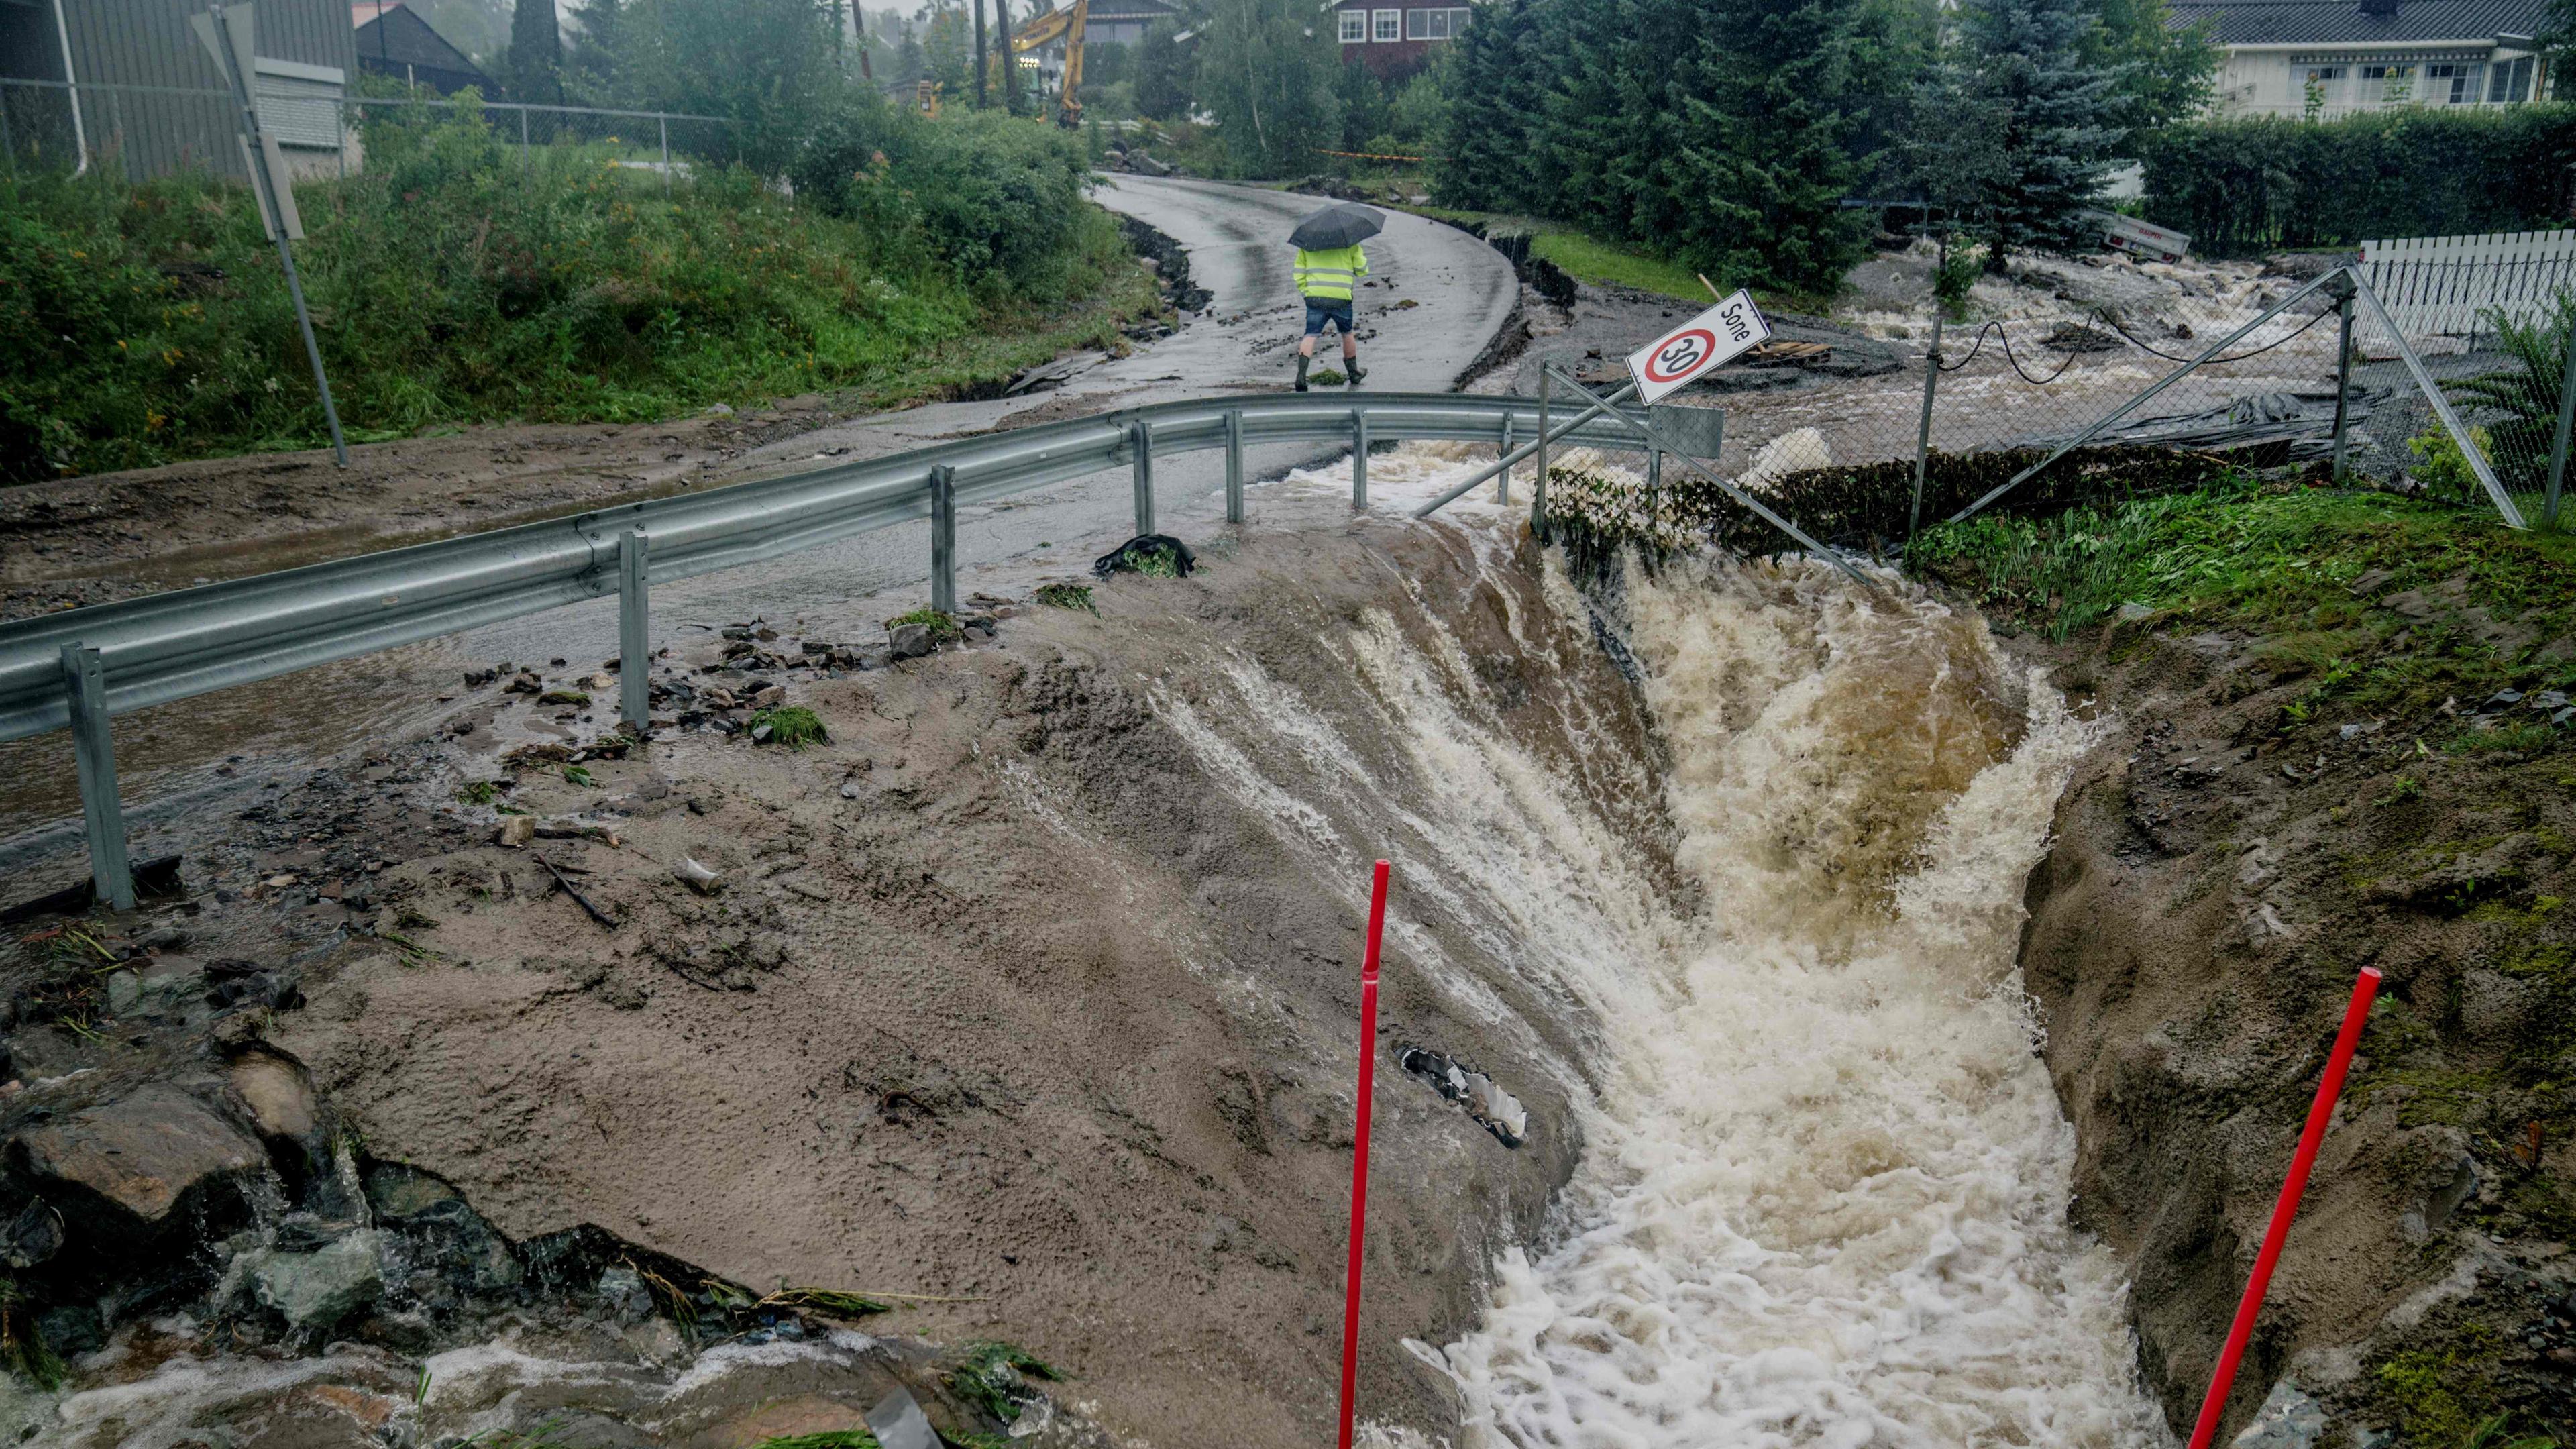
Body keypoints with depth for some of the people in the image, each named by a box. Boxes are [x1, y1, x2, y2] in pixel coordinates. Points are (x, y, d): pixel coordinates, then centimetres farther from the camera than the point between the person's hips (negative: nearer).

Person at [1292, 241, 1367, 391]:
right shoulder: (1349, 243, 2)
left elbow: (1299, 272, 6)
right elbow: (1362, 270, 5)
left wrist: (1304, 291, 17)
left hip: (1315, 298, 0)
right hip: (1341, 298, 0)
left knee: (1310, 335, -1)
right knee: (1347, 333, 21)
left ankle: (1301, 375, -21)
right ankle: (1353, 372, 34)